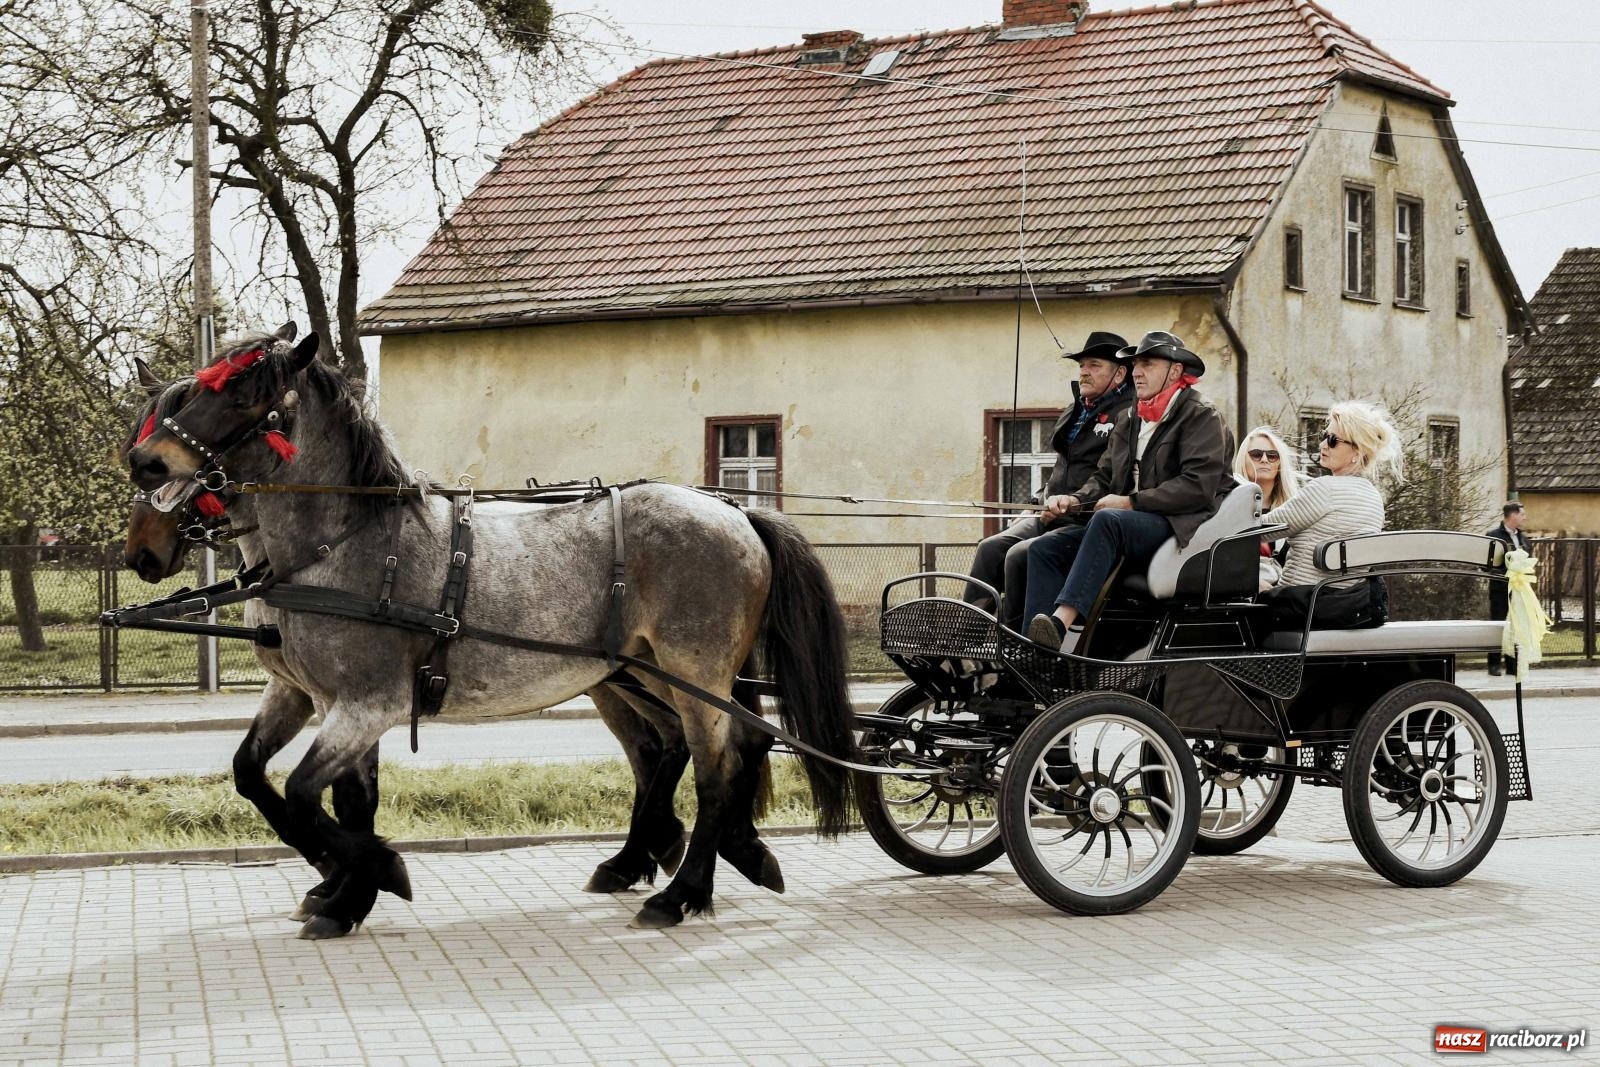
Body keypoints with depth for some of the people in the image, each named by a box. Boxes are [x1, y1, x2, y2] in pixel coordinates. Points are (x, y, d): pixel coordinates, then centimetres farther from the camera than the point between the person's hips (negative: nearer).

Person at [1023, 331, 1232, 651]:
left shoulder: (1201, 416, -2)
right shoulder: (1129, 420, 22)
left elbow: (1198, 486, -15)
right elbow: (1103, 478, 22)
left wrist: (1131, 502, -17)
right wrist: (1073, 500, -1)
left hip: (1179, 527, -8)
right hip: (1127, 524, 8)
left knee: (1108, 520, -37)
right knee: (1043, 549, -10)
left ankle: (1061, 622, -51)